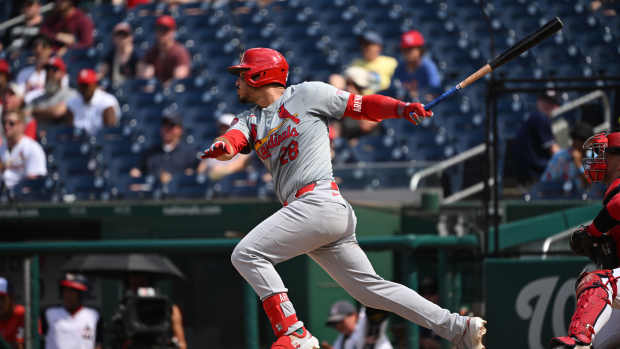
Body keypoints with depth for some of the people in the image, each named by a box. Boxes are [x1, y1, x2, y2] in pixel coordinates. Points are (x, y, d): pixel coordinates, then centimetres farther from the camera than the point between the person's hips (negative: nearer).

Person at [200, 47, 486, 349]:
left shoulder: (305, 94, 5)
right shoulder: (250, 119, 23)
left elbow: (363, 106, 4)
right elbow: (233, 140, 2)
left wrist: (402, 108, -15)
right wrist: (222, 146, -23)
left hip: (319, 202, -7)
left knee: (246, 254, -15)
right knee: (370, 289, 4)